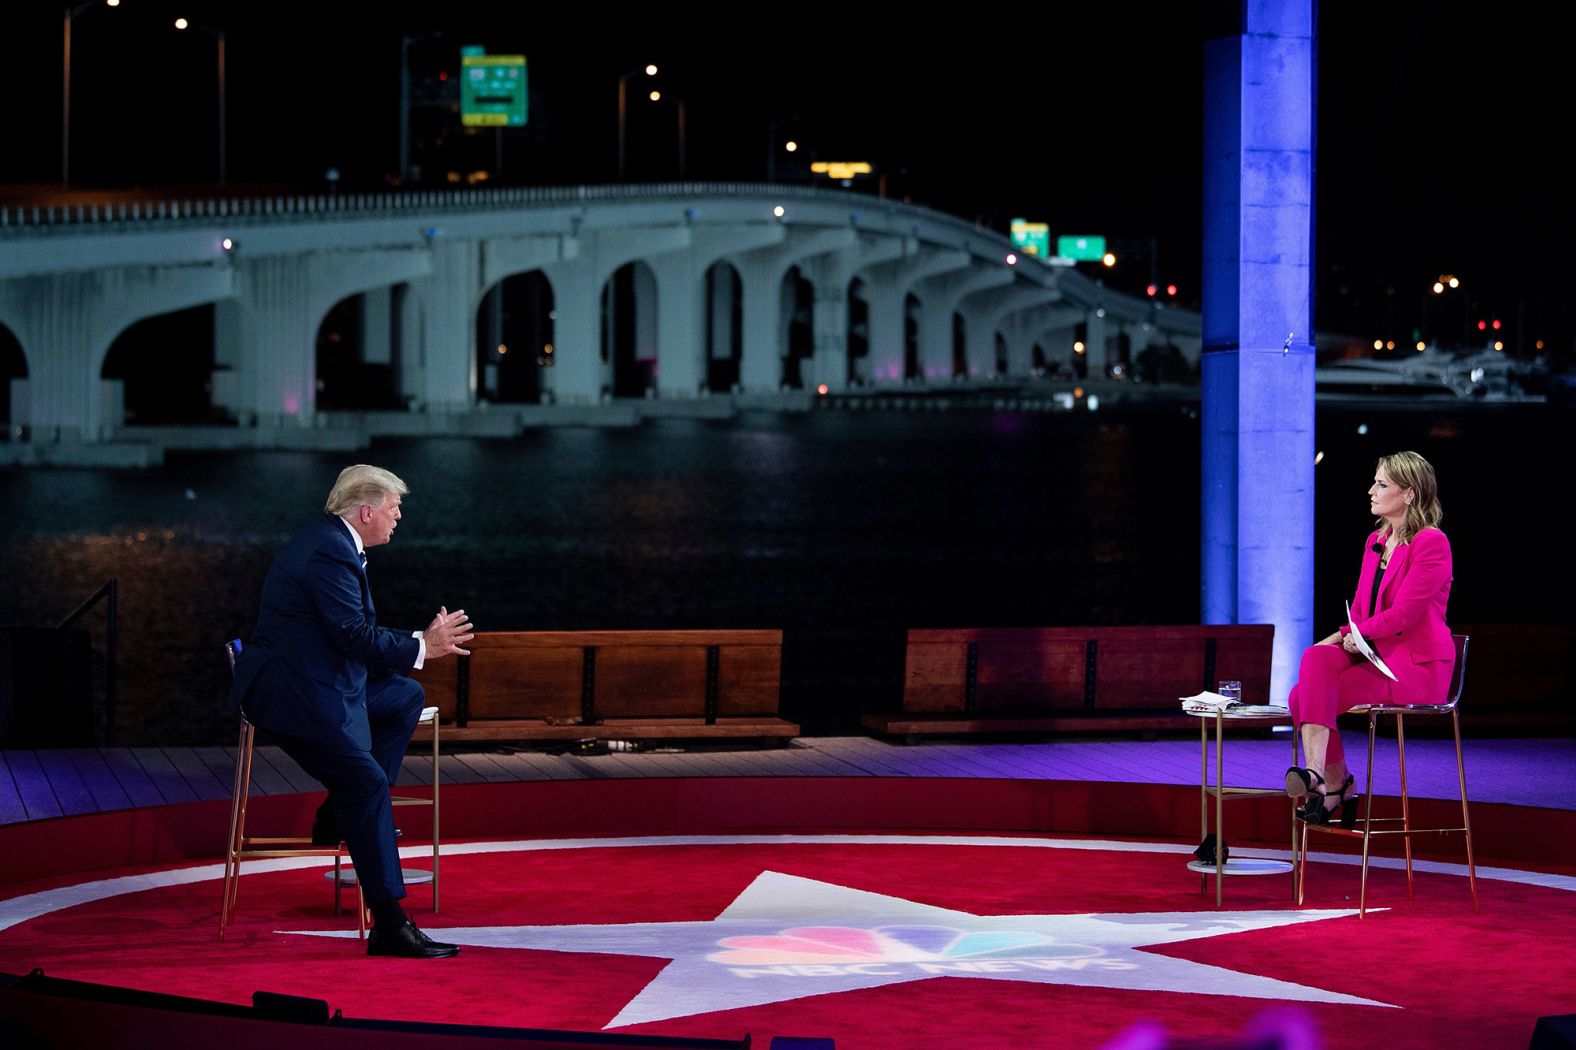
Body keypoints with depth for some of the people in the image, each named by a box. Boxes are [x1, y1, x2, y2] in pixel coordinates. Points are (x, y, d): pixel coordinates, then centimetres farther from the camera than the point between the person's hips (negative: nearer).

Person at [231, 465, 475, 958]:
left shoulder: (333, 542, 14)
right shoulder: (329, 552, -20)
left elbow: (357, 631, 18)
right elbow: (356, 635, -23)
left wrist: (422, 641, 9)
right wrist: (420, 648, -12)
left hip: (318, 682, 11)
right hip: (295, 696, -11)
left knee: (407, 697, 19)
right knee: (369, 786, -16)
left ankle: (341, 813, 14)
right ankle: (389, 925, -16)